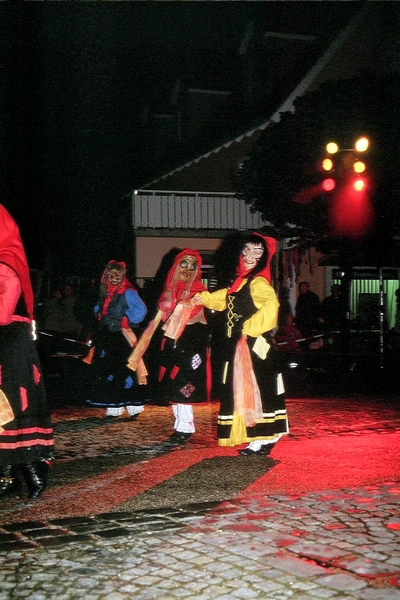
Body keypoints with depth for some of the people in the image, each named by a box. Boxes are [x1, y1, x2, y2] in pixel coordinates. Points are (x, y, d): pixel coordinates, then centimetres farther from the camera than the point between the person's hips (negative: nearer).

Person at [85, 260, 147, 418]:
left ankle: (132, 407, -1)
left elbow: (141, 310, -17)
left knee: (123, 372, -9)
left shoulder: (127, 293, -8)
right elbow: (98, 310, 29)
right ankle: (112, 408, 15)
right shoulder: (105, 293, 13)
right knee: (106, 372, 7)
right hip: (106, 339, 7)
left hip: (121, 339, -7)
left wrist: (127, 321, -14)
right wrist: (101, 319, 12)